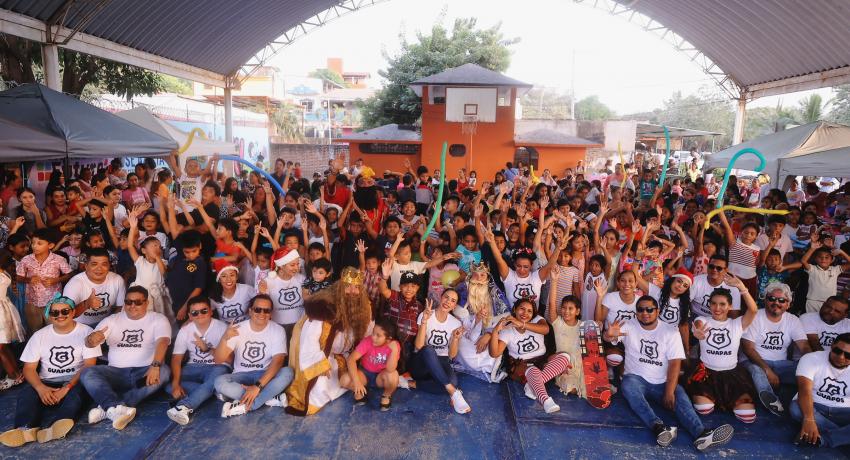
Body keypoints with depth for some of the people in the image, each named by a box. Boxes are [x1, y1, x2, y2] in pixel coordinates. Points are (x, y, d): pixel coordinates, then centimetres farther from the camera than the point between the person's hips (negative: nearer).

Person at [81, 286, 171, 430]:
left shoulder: (158, 319, 2)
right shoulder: (112, 320, 12)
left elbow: (162, 342, -16)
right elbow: (89, 343, 1)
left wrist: (155, 366, -36)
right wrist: (92, 339, -27)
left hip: (145, 372, -2)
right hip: (116, 373, 3)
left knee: (163, 372, -33)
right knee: (88, 373, -23)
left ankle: (108, 408, -35)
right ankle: (117, 408, -43)